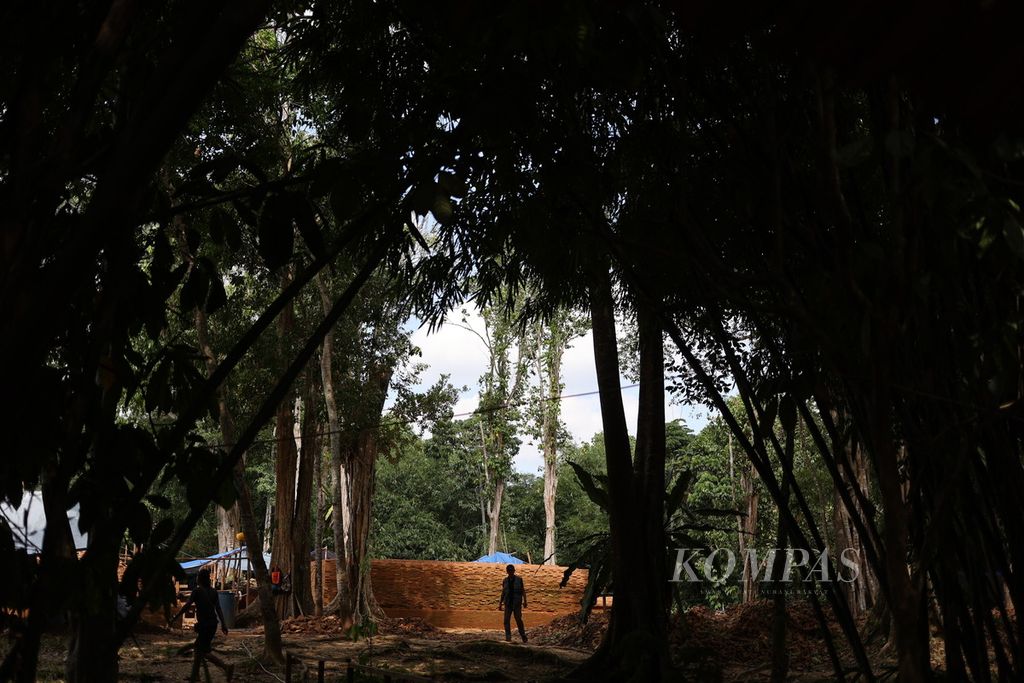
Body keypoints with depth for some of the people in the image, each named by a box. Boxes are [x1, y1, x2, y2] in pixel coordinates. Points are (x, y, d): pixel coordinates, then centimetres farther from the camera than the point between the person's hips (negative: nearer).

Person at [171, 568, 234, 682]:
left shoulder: (197, 591, -8)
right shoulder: (213, 591, 10)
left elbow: (186, 606, -8)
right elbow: (218, 608, 6)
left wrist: (175, 618, 0)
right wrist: (223, 623, 5)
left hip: (204, 624, -7)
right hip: (213, 623, 7)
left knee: (206, 652, -5)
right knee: (199, 648, 20)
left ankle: (227, 666, -21)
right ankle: (194, 675, 26)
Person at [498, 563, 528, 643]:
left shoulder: (519, 579, 2)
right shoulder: (505, 580, 10)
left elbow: (523, 591, 3)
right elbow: (503, 592, 15)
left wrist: (524, 601, -6)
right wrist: (500, 603, 12)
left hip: (517, 603, -3)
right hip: (508, 603, 3)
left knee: (518, 619, -4)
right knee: (506, 620, -4)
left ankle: (523, 636, 12)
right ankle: (508, 637, 1)